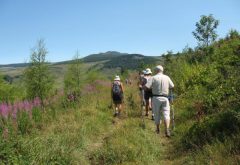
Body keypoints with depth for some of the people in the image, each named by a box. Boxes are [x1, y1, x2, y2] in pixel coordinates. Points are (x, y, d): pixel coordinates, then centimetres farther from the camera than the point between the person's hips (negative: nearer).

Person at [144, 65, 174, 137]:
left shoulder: (153, 78, -5)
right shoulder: (167, 77, 5)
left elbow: (146, 86, -13)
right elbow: (172, 86, 13)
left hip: (156, 97, -1)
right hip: (165, 98, 1)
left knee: (157, 114, 13)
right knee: (166, 113, 2)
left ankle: (157, 129, 27)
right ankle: (167, 129, -15)